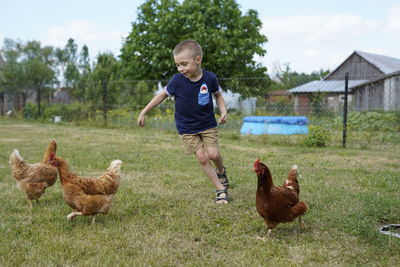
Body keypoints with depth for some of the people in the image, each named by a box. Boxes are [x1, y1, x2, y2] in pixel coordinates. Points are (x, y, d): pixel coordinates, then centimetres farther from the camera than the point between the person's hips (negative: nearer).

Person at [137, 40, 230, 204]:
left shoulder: (210, 78, -13)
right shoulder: (177, 80, -15)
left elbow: (218, 95, 7)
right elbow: (163, 95, 0)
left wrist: (223, 111, -9)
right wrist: (143, 112, 2)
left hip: (208, 124, 0)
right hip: (187, 128, 0)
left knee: (213, 154, -10)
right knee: (202, 158, -6)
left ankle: (221, 171, 26)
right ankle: (221, 190, 7)